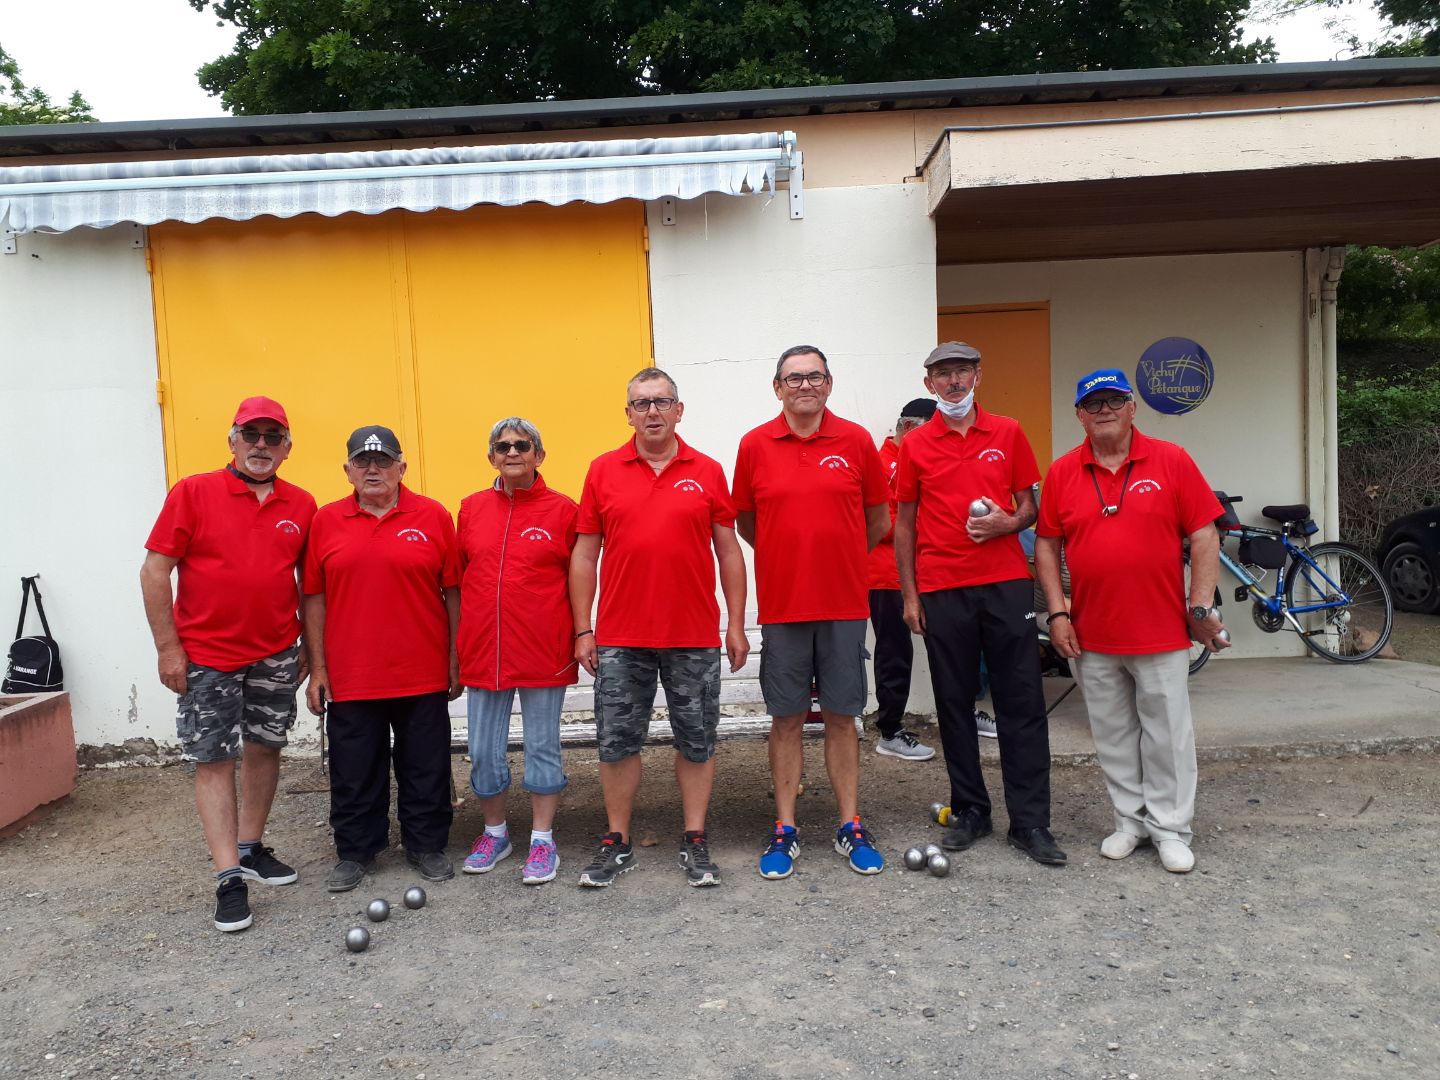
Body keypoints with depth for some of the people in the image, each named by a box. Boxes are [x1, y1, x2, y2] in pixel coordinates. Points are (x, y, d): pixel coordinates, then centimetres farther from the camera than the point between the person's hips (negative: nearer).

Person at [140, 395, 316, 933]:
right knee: (213, 760, 0)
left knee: (265, 749, 12)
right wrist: (168, 647, -9)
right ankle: (229, 877, 4)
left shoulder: (301, 505, 4)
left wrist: (308, 646, 10)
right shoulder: (193, 493, -5)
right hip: (206, 656, -3)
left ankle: (251, 847, 29)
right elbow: (155, 570, -6)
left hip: (275, 655, 4)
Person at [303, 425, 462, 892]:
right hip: (350, 676, 1)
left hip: (423, 674, -1)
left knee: (425, 768, 10)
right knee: (354, 772, 10)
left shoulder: (433, 516, 0)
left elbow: (453, 592, 1)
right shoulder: (326, 521, 3)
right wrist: (317, 667, 2)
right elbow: (314, 597, 5)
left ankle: (426, 845, 26)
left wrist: (455, 660, -1)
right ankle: (355, 851, 27)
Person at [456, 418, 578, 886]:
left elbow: (578, 581, 1)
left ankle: (542, 839, 22)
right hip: (483, 651, 3)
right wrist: (459, 645, 9)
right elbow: (459, 579, 11)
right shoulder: (471, 508, 7)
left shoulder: (563, 510, -2)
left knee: (543, 746, 8)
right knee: (483, 751, 11)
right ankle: (495, 832, 31)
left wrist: (577, 639, -2)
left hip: (544, 653, -3)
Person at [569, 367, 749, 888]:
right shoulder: (603, 471, 3)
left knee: (696, 741, 8)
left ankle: (695, 842, 22)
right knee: (617, 741, 7)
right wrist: (582, 629, 0)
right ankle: (617, 843, 22)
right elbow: (584, 555, 5)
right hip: (619, 638, 1)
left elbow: (728, 551, 5)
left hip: (695, 636, 0)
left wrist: (736, 624, 1)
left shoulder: (707, 472, 2)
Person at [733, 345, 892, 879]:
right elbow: (746, 522, 10)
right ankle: (785, 830, 18)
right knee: (786, 719, 7)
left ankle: (851, 828, 20)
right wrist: (791, 558, 9)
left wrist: (839, 558, 11)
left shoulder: (855, 441, 0)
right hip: (781, 606, 0)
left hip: (844, 604, 0)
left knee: (841, 717, 8)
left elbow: (879, 520, 9)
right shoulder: (754, 445, 0)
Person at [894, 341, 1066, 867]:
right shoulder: (916, 445, 5)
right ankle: (970, 811, 19)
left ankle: (1030, 822, 8)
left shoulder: (1008, 434, 7)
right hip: (941, 591, 0)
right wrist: (909, 594, 3)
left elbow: (1029, 506, 11)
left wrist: (1008, 522, -12)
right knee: (954, 704, 6)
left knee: (1022, 704, 0)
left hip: (1006, 582, 0)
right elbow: (904, 523, 7)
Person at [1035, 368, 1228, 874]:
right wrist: (1058, 613, -1)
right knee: (1113, 735, 12)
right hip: (1091, 636, 2)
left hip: (1161, 632, -2)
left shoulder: (1171, 461, -2)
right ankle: (1129, 821, 27)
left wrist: (1201, 606, -6)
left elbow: (1204, 535, -2)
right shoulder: (1062, 473, 3)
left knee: (1167, 733, 6)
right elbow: (1046, 545, 6)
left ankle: (1171, 828, 20)